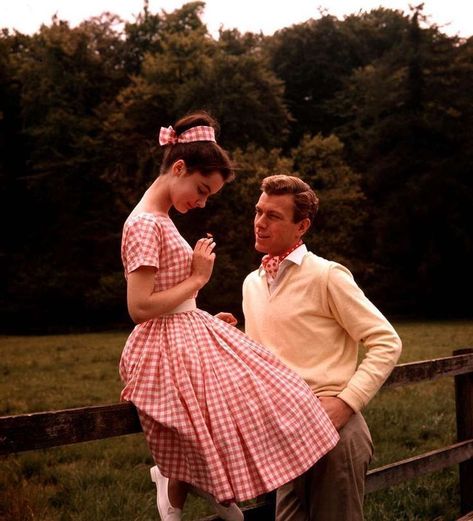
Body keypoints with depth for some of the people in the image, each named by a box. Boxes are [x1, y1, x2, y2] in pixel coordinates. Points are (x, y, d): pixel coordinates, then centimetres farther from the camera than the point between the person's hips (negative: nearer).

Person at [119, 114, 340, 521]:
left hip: (190, 336, 10)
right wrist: (197, 278, -14)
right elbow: (140, 308, -22)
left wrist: (208, 319, 11)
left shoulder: (161, 220, 15)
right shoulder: (144, 224, -17)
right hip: (170, 349, -10)